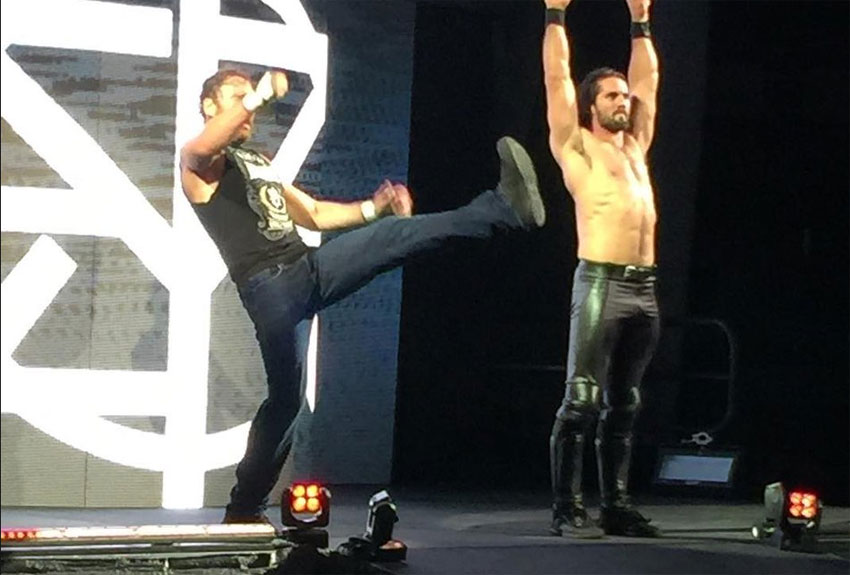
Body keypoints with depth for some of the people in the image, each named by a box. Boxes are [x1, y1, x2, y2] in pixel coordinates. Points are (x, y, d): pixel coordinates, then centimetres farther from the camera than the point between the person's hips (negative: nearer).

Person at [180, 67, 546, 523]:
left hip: (311, 266, 6)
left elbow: (314, 214, 31)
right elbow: (203, 147, -25)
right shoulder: (198, 161, 2)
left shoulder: (259, 162, 28)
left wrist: (373, 207, 18)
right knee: (286, 395, -9)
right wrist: (259, 94, -35)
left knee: (397, 233, -9)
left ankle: (507, 208, -17)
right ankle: (244, 508, 1)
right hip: (269, 286, -6)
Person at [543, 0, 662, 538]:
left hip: (645, 289, 7)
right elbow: (557, 76, 2)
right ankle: (568, 508, -4)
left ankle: (616, 503, 14)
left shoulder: (635, 145, 21)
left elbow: (649, 79, 29)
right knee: (582, 400, -7)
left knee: (624, 404, 10)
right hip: (601, 283, -6)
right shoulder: (576, 145, 5)